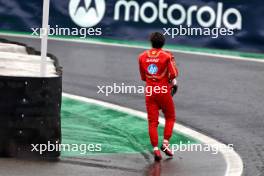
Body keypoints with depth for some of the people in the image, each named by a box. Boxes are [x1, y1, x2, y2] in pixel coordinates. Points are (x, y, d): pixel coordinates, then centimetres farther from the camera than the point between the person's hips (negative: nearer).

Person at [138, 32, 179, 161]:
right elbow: (174, 74, -11)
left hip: (149, 91, 2)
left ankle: (155, 148, -7)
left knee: (152, 121, 3)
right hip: (164, 91, -2)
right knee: (170, 117, 15)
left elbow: (143, 77, 11)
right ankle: (165, 143, 2)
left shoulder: (142, 57, 4)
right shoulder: (166, 56, -8)